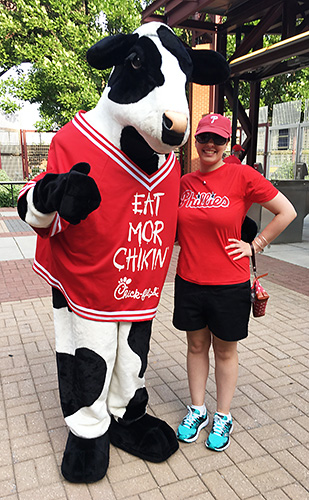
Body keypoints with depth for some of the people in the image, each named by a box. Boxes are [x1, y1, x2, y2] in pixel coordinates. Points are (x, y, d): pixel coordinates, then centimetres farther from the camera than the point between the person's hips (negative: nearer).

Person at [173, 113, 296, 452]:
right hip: (189, 281, 4)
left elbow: (287, 212, -4)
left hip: (229, 284, -3)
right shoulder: (185, 182, 3)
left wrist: (255, 246, -4)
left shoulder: (242, 176, -9)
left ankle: (223, 417, 32)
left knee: (225, 350, 13)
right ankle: (197, 410, 35)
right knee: (196, 345, 16)